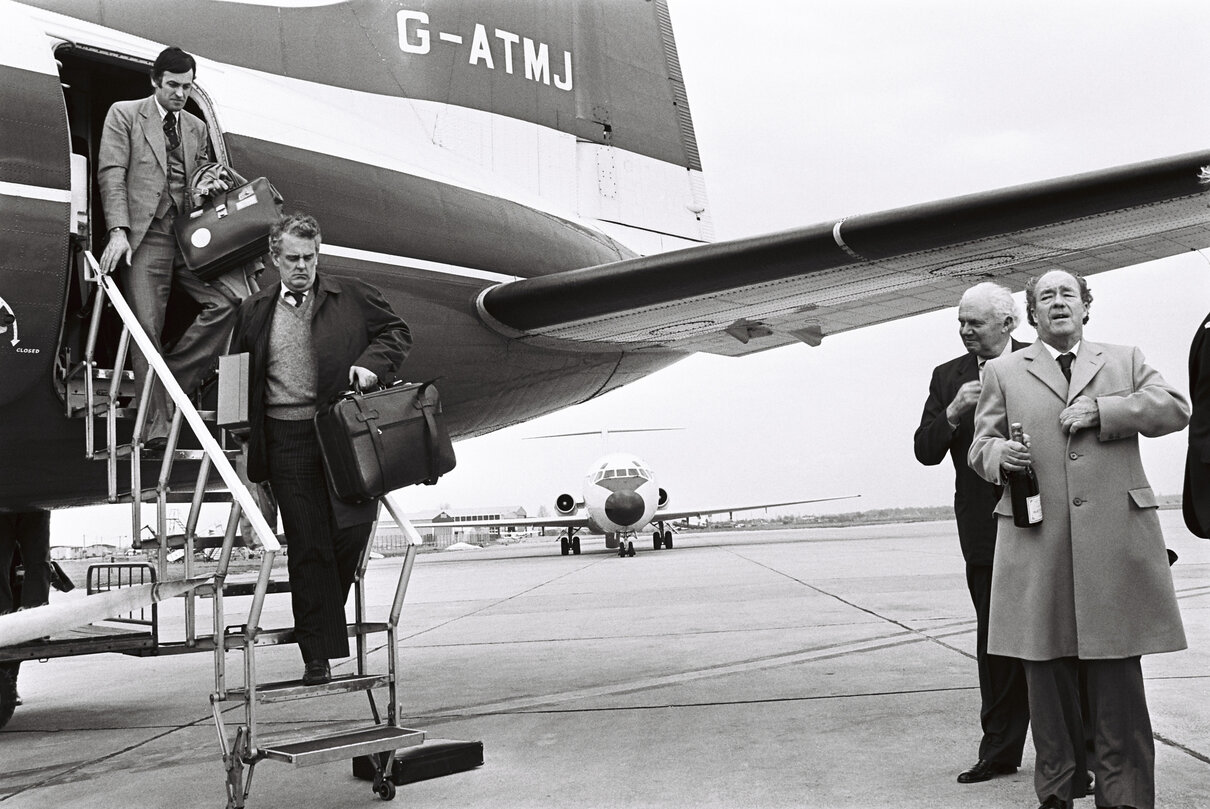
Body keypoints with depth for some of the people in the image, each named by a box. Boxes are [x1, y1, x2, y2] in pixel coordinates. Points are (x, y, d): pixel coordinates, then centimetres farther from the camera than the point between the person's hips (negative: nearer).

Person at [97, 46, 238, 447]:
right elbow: (111, 174, -1)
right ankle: (155, 427, -6)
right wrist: (118, 230, -12)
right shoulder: (124, 114, 8)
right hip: (145, 235, -4)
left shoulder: (198, 129, 21)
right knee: (147, 329, -8)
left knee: (226, 302, -16)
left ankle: (172, 381, -1)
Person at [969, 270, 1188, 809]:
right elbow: (979, 447, 14)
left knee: (1117, 671, 0)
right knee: (1046, 670, 4)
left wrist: (1102, 410, -6)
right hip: (1038, 542, 0)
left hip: (1115, 538, 0)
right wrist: (1000, 454, -10)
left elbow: (1176, 408, 7)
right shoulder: (1003, 372, 16)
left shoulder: (1125, 360, 19)